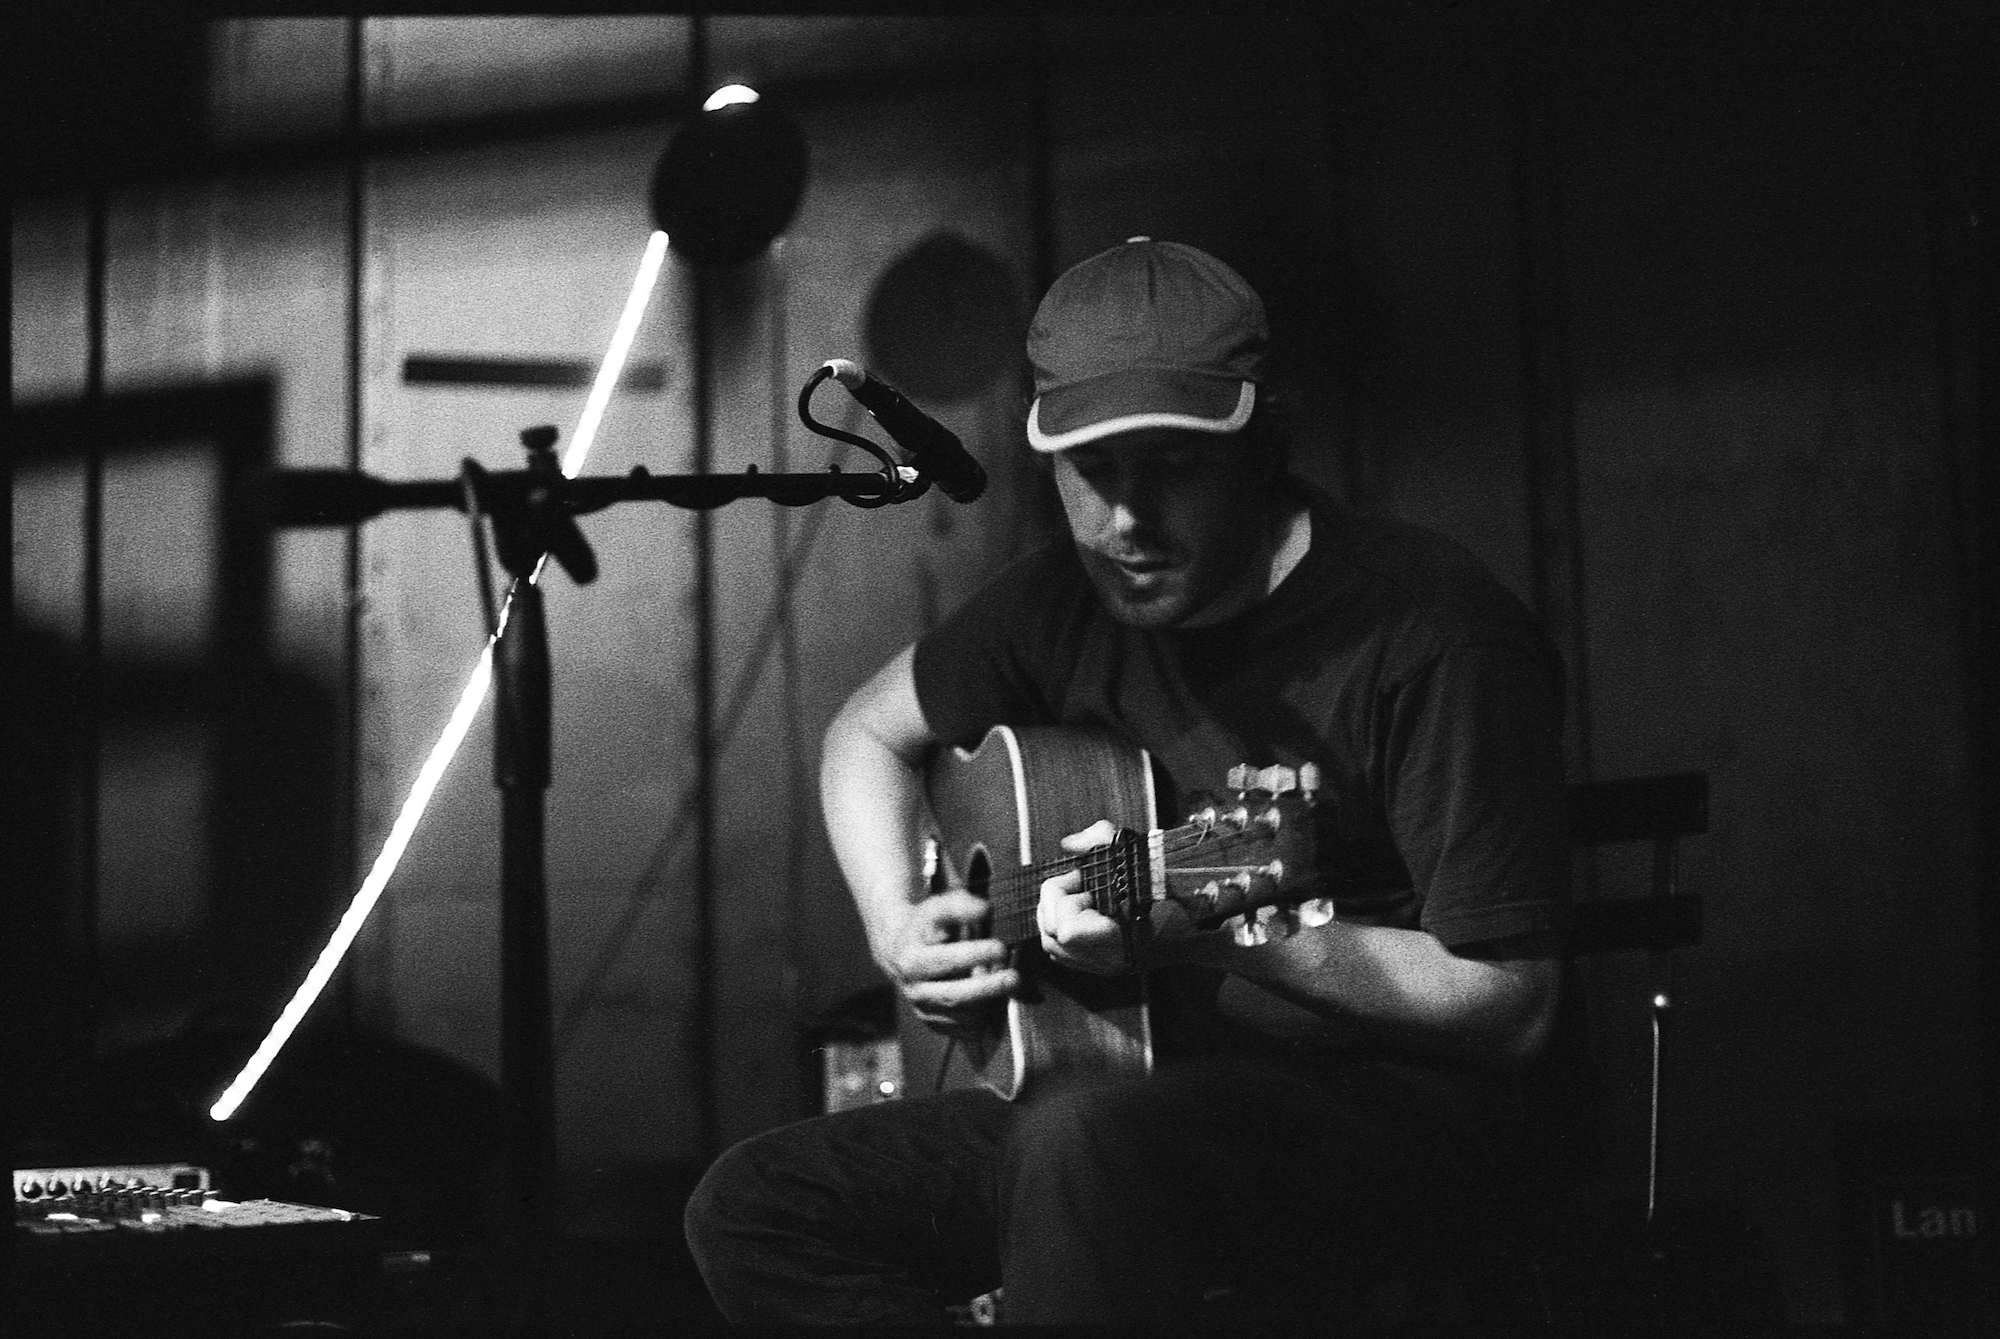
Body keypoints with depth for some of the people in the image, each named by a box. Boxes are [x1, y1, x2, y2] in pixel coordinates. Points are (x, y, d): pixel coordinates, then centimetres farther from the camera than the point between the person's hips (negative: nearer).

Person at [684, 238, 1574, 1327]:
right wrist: (895, 924, 3)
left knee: (1084, 1147, -38)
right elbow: (869, 731, 22)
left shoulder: (1431, 634, -17)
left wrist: (1207, 926, -25)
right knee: (751, 1208, -3)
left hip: (1397, 1105, -7)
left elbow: (1510, 1008, -19)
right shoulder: (1069, 602, 4)